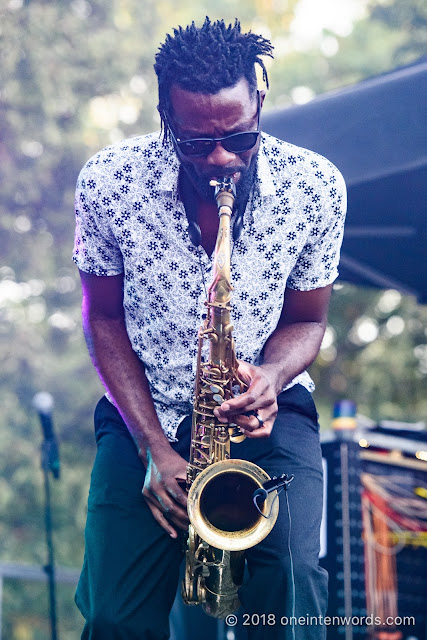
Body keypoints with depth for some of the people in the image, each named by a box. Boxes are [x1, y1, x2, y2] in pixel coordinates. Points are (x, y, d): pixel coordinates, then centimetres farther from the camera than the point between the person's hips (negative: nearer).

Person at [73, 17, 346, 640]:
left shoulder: (316, 186, -11)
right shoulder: (107, 181, -12)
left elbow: (306, 320, 3)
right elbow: (104, 316, -2)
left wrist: (272, 376, -21)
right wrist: (153, 444, -12)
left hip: (266, 410, 0)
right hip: (144, 412, 1)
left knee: (292, 583, -23)